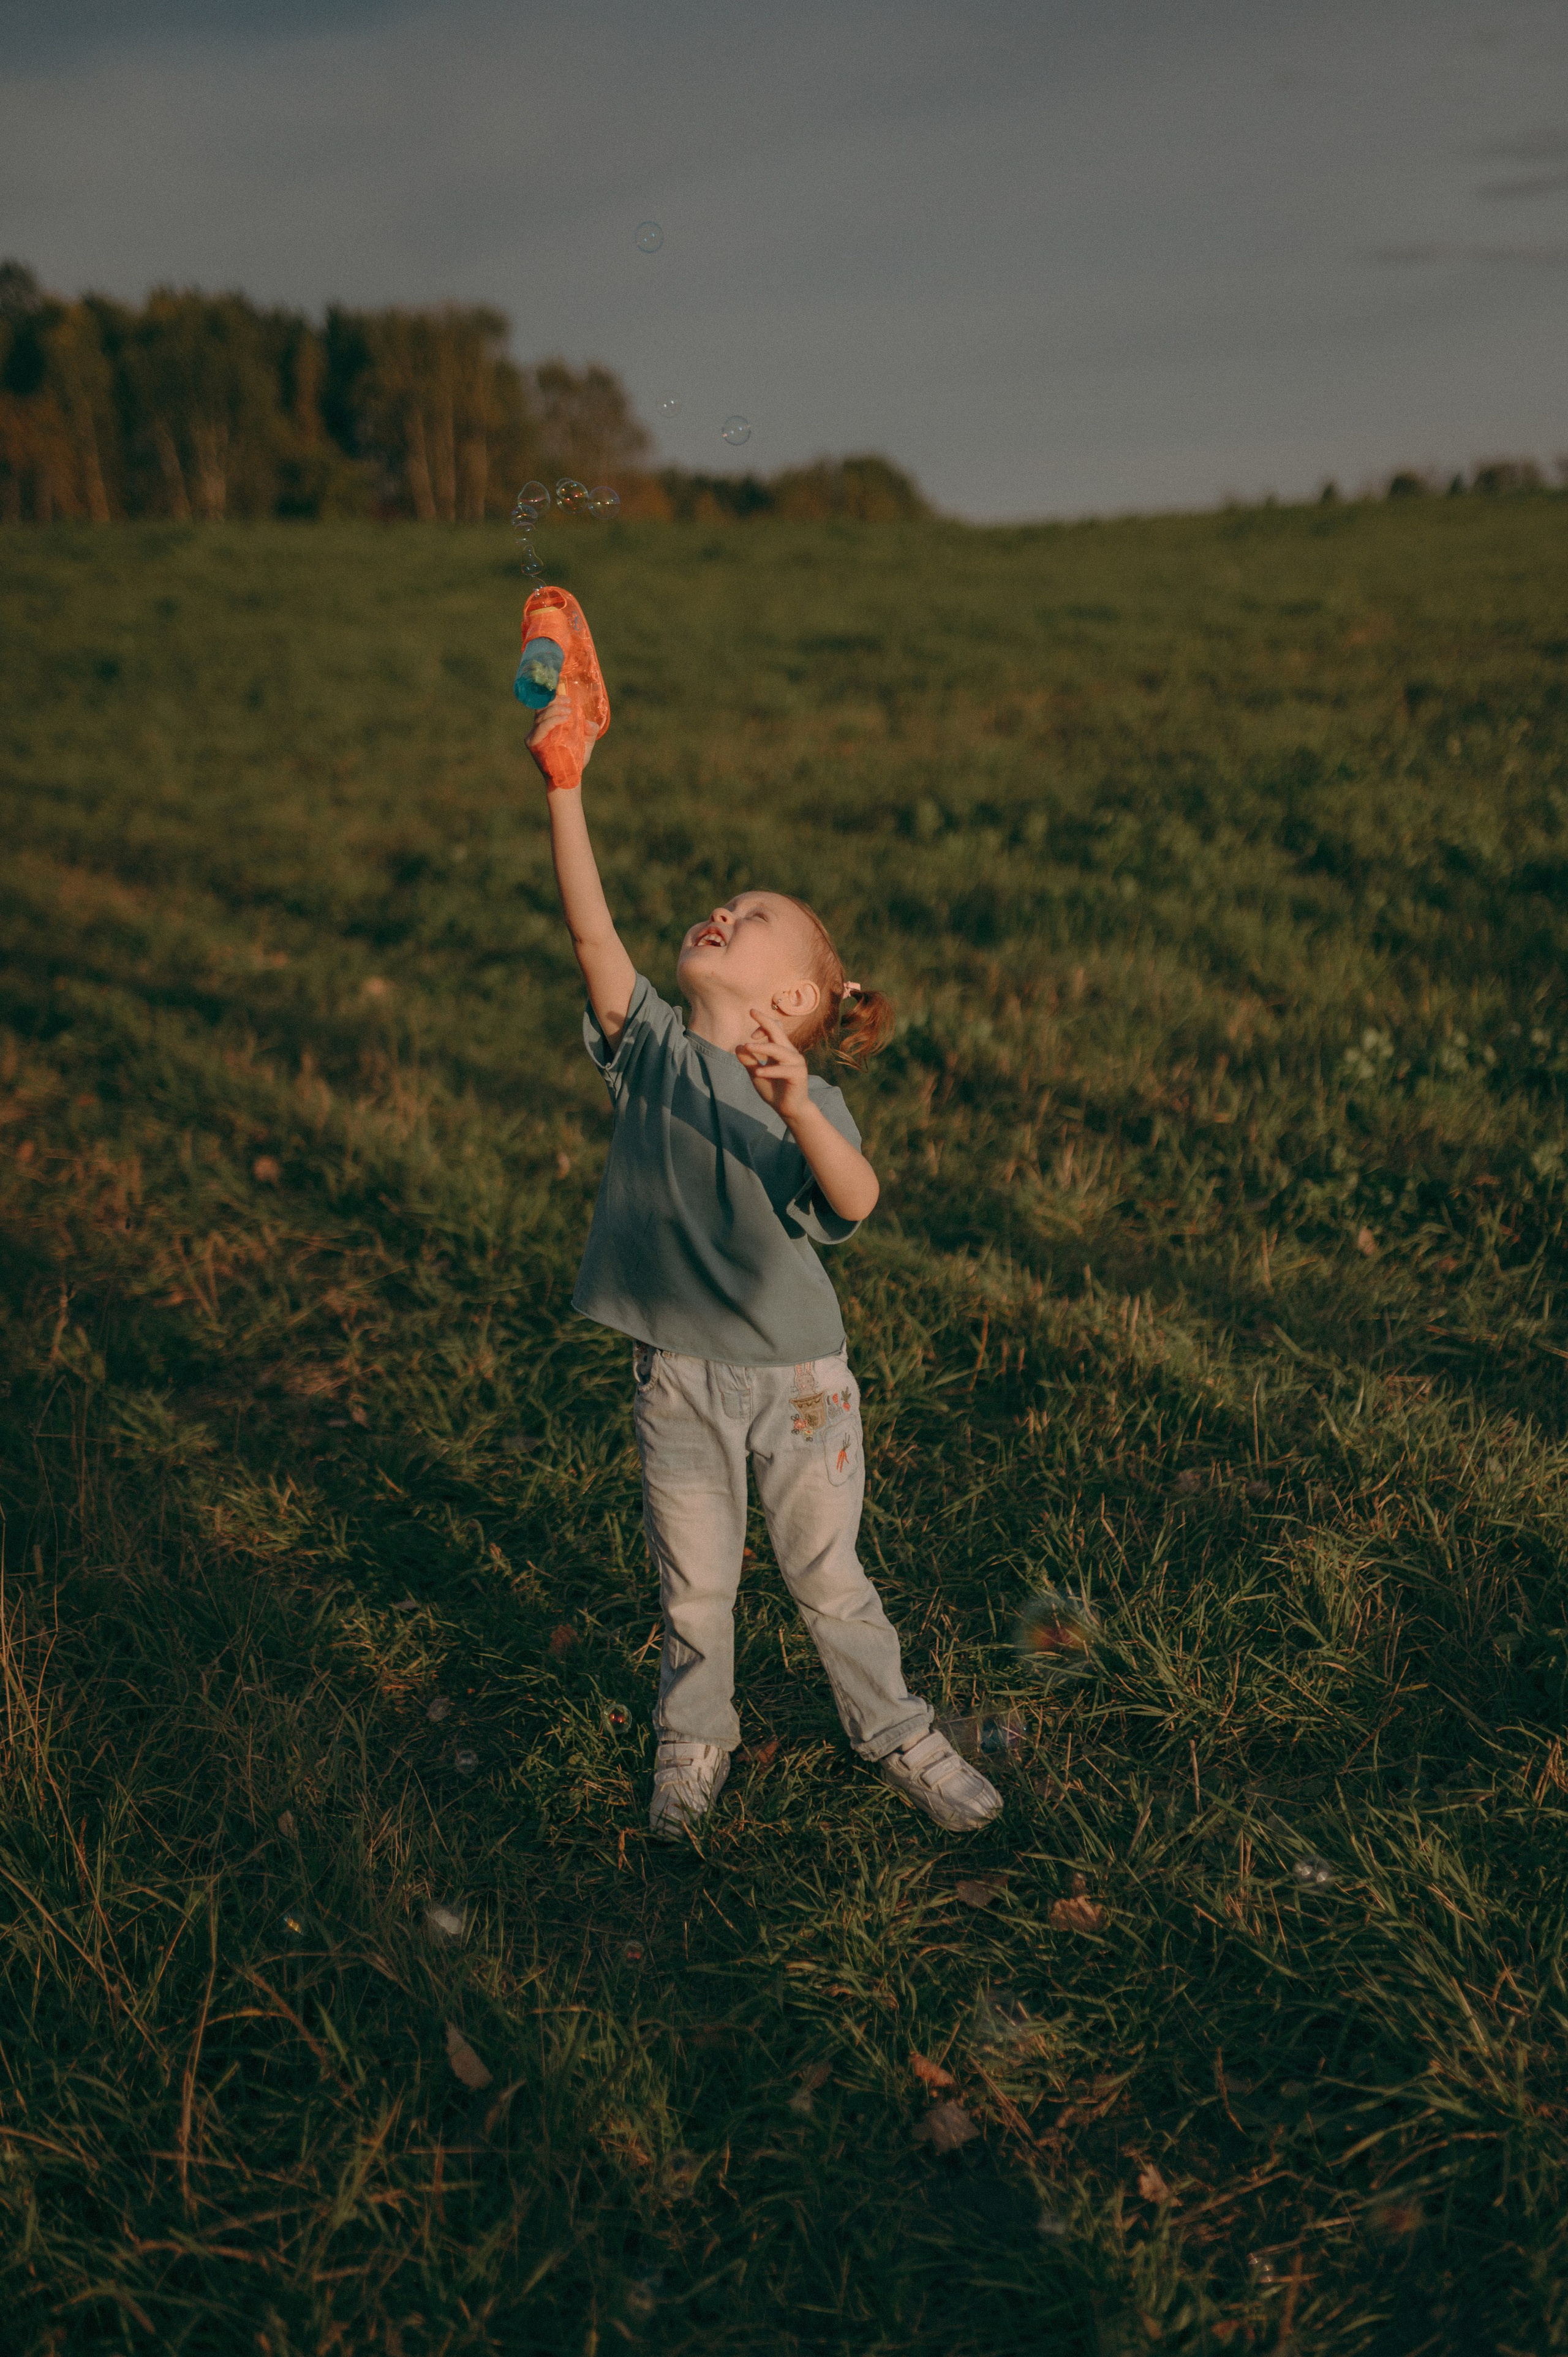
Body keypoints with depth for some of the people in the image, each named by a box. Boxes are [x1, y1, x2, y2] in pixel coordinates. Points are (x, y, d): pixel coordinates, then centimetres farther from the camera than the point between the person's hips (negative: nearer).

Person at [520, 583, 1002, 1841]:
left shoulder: (812, 1103, -12)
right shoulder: (651, 1049, -5)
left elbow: (856, 1201, -32)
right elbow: (593, 928, -20)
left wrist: (793, 1106, -50)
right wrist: (564, 784, -30)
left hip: (798, 1381, -2)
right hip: (680, 1382, 2)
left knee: (830, 1580, 14)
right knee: (694, 1589, 17)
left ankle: (899, 1736, 37)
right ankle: (695, 1746, 40)